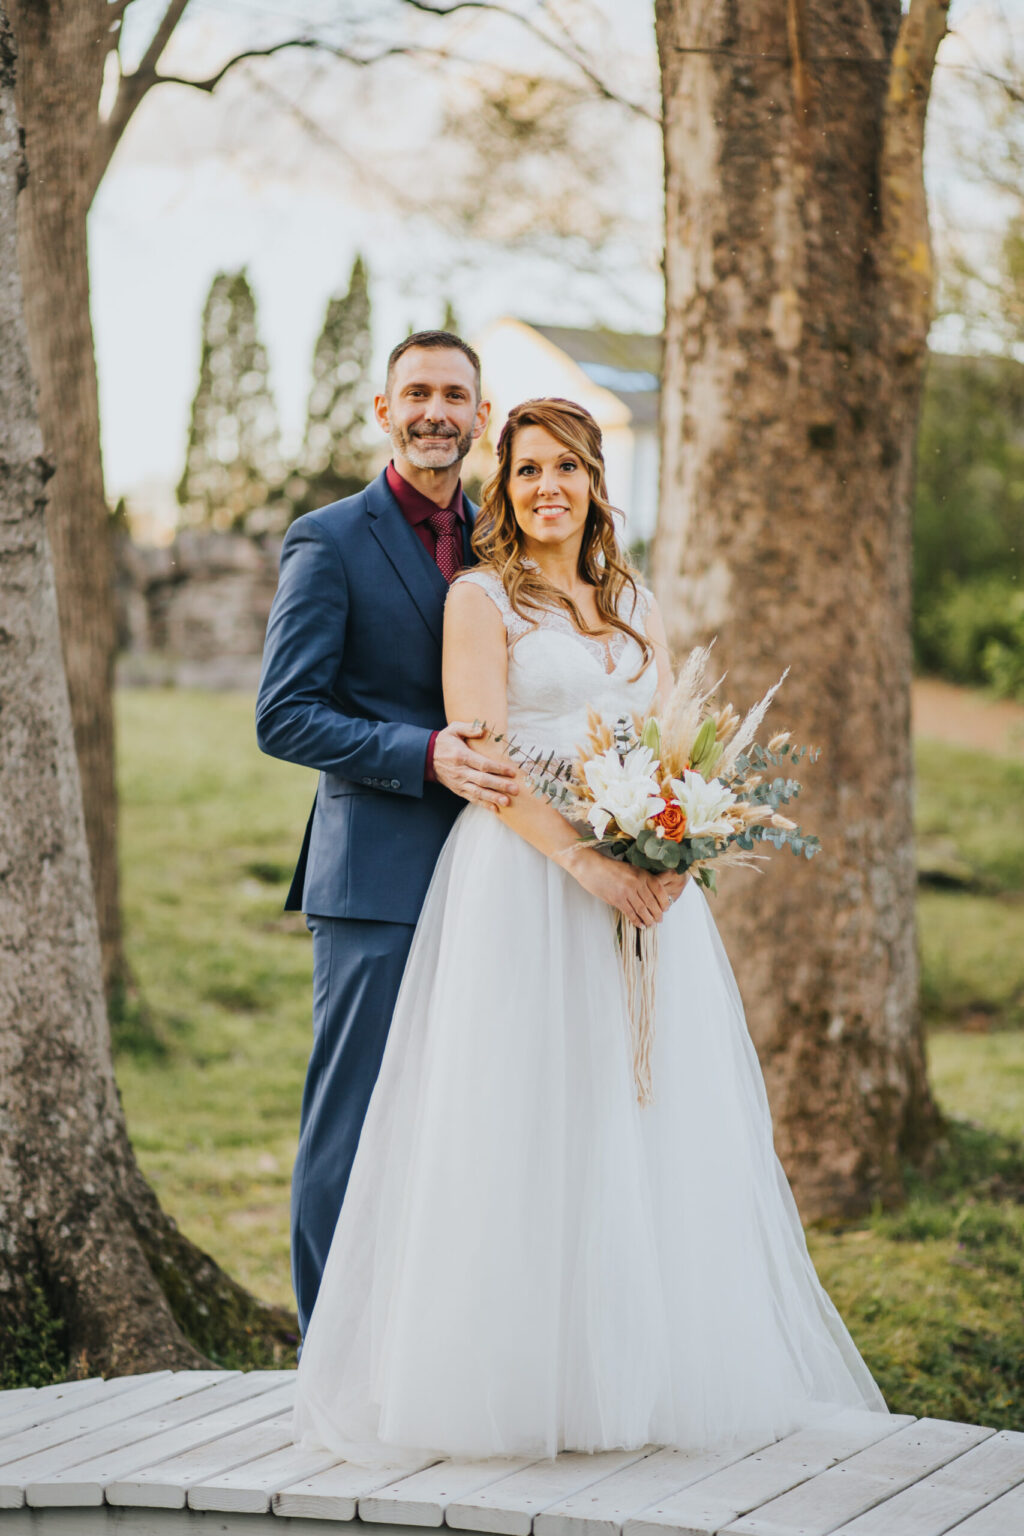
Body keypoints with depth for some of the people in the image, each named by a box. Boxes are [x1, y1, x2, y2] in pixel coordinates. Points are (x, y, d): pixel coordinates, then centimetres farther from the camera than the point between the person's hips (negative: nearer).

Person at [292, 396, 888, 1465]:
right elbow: (479, 757, -10)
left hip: (645, 885, 5)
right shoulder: (483, 598, 0)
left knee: (655, 1121, 6)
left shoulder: (636, 607, 17)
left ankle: (658, 1367, 15)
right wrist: (584, 863, -19)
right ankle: (527, 1380, 2)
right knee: (527, 1125, -5)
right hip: (524, 883, -5)